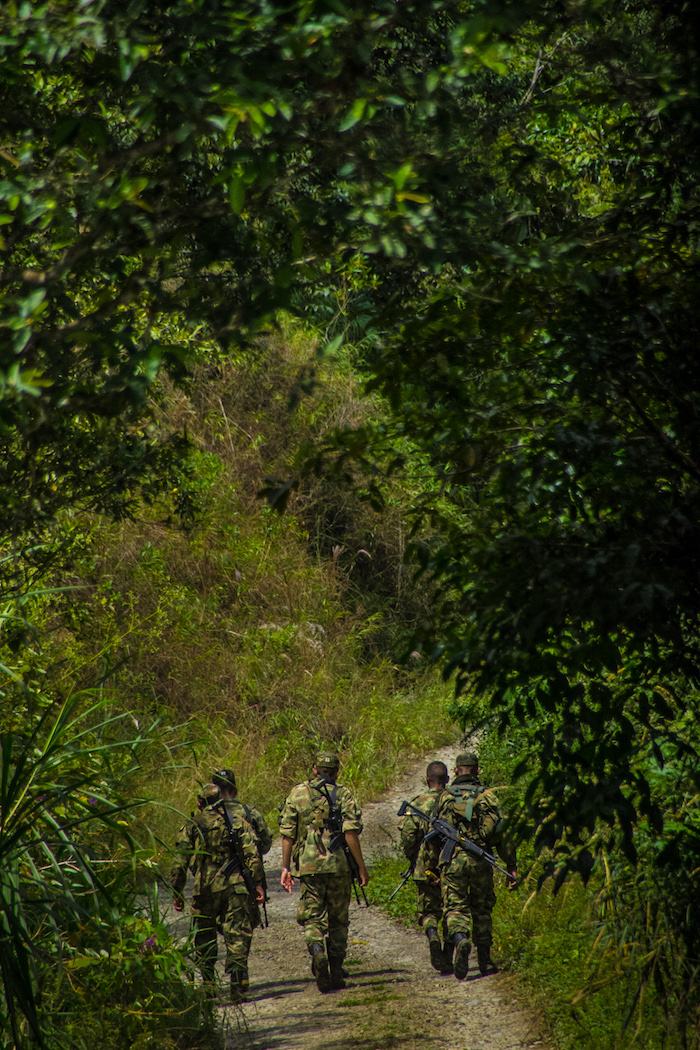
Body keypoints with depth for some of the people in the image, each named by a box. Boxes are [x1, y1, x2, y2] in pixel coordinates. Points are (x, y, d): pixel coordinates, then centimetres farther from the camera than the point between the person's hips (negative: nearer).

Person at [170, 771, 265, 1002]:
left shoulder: (193, 825, 6)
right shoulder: (238, 820, 5)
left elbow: (180, 862, 4)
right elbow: (252, 854, -4)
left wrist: (176, 892, 10)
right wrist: (257, 883, -1)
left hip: (206, 889, 0)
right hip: (236, 887, 0)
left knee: (205, 937, 16)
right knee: (237, 936, 0)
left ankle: (208, 981, 16)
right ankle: (238, 982, -13)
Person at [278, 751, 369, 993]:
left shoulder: (297, 793, 6)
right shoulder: (343, 795, -1)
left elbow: (287, 834, 4)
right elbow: (351, 833, -10)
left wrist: (286, 868, 9)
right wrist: (361, 866, -6)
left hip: (308, 864, 1)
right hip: (338, 864, -1)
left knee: (312, 918, 3)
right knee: (338, 919, 13)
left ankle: (318, 953, -25)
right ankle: (336, 971, 15)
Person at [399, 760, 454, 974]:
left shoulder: (417, 803, -1)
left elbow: (407, 835, -7)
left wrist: (413, 861, 7)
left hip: (425, 867, 0)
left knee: (428, 911, 13)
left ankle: (433, 937, -17)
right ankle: (448, 958, 9)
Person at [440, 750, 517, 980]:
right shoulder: (488, 796, 5)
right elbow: (502, 831, 1)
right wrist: (511, 866, 4)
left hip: (452, 859, -1)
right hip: (481, 860, 1)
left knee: (455, 907, 0)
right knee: (482, 909, 15)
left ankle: (460, 940, -30)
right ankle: (485, 959, 15)